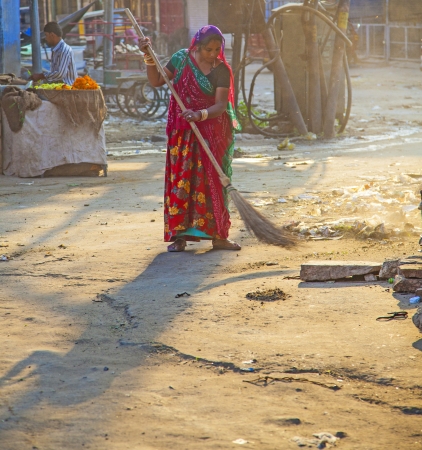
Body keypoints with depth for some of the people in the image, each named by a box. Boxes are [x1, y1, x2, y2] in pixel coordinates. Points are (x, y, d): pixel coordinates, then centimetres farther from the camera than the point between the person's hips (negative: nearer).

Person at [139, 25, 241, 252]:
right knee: (181, 179, -2)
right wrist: (149, 57, -8)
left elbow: (221, 105, -15)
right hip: (182, 131, 1)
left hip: (211, 132, -1)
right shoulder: (182, 58, -2)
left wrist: (200, 114, -32)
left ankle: (217, 235, 10)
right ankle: (179, 235, 1)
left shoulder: (222, 70, -8)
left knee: (212, 180, 2)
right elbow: (156, 81, 4)